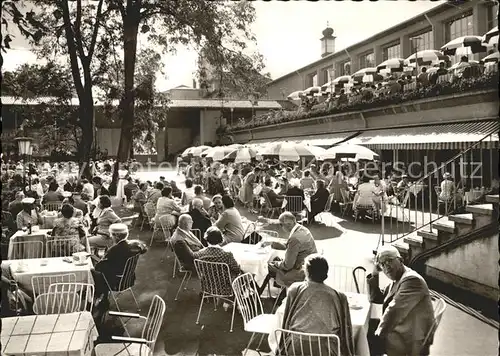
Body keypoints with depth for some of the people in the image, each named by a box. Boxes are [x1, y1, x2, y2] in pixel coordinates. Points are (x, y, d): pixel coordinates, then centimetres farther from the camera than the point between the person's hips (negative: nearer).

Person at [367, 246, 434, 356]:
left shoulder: (412, 280, -21)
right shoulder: (396, 282, 11)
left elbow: (394, 311, -25)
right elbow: (375, 298, 17)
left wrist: (378, 334, -18)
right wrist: (374, 274, 5)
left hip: (412, 342, -9)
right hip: (399, 329, 9)